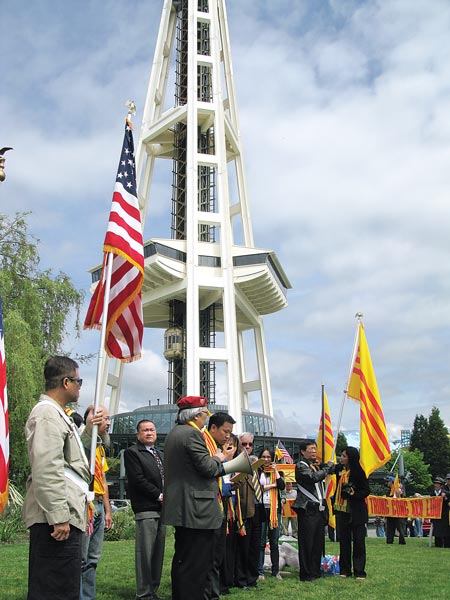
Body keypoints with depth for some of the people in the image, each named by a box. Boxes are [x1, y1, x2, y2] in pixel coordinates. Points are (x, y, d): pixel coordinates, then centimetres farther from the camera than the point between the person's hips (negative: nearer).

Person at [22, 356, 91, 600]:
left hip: (62, 516, 11)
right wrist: (59, 516, -23)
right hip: (57, 520, -11)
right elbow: (46, 470, -22)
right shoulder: (47, 413, -13)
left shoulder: (56, 413, 19)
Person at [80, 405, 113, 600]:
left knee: (93, 558, 15)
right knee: (80, 559, -5)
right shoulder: (83, 440, -11)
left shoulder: (100, 447, 18)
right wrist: (89, 428, -55)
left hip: (99, 505, 10)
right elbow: (81, 453, -38)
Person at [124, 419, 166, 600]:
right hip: (146, 509, -7)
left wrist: (167, 497, 5)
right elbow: (138, 480, -12)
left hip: (161, 508, 8)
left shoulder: (158, 454, 22)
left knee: (158, 552, 10)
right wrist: (159, 496, -11)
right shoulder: (132, 452, -3)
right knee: (145, 553, -5)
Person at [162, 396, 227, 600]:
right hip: (197, 509, -10)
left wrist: (221, 468, 22)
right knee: (198, 562, -6)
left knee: (182, 559, 18)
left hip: (181, 508, 10)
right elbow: (207, 467, -19)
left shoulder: (174, 433, 16)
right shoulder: (192, 433, -15)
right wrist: (218, 459, 1)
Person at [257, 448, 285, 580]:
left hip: (275, 508, 3)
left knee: (274, 542, 7)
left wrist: (276, 471, -3)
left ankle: (276, 571, 14)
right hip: (261, 508, -3)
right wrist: (271, 486, -4)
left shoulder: (276, 472, 14)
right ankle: (260, 571, 3)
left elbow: (282, 486, -1)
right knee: (261, 542, -2)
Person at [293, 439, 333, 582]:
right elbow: (314, 477, -23)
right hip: (307, 510, -8)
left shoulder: (316, 465, 17)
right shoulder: (301, 466, -8)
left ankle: (315, 571, 21)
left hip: (319, 509, 8)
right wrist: (328, 466, -11)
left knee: (318, 542, 11)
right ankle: (306, 574, 5)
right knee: (307, 543, -3)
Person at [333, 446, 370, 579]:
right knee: (344, 541, 10)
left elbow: (366, 491, -8)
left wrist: (353, 493, -21)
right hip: (341, 510, 5)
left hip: (356, 512, -5)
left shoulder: (358, 472, -12)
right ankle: (345, 570, 18)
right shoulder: (339, 469, 3)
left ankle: (359, 572, 8)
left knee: (358, 541, 0)